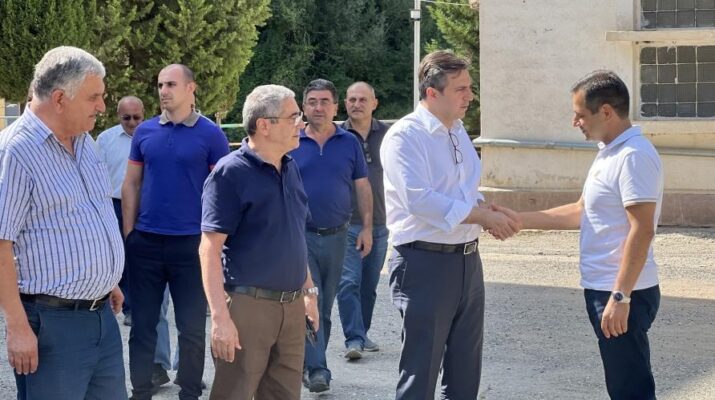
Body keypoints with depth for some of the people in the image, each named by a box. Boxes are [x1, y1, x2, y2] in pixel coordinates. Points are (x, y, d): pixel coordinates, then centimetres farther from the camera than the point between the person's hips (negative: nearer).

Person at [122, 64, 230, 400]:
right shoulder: (145, 132, 5)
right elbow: (131, 184, 10)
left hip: (192, 243, -2)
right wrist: (128, 233, 4)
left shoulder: (211, 135, -3)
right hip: (145, 242, 3)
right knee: (143, 323, 9)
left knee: (192, 327, 5)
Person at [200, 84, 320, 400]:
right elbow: (209, 248, -16)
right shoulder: (231, 173, -13)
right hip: (248, 304, -7)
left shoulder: (290, 168, 10)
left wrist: (308, 290, 19)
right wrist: (220, 316, -22)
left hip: (292, 305, 7)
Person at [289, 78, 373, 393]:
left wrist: (367, 228, 2)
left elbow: (362, 188, 9)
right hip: (300, 235, -2)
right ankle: (317, 368, -12)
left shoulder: (349, 143, 6)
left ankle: (309, 361, 23)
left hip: (336, 236, 3)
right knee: (310, 302, -11)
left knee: (325, 305, 10)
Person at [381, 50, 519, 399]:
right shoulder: (404, 136, -14)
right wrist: (482, 215, -21)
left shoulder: (458, 132, 13)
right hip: (425, 264, -8)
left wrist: (488, 213, 0)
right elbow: (419, 199, -25)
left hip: (468, 261, 8)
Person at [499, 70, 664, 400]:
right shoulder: (609, 152, 14)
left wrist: (620, 297, -24)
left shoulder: (634, 156, -18)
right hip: (604, 289, 10)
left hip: (623, 295, -10)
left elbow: (642, 230, -23)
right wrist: (519, 220, 17)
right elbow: (581, 212, 21)